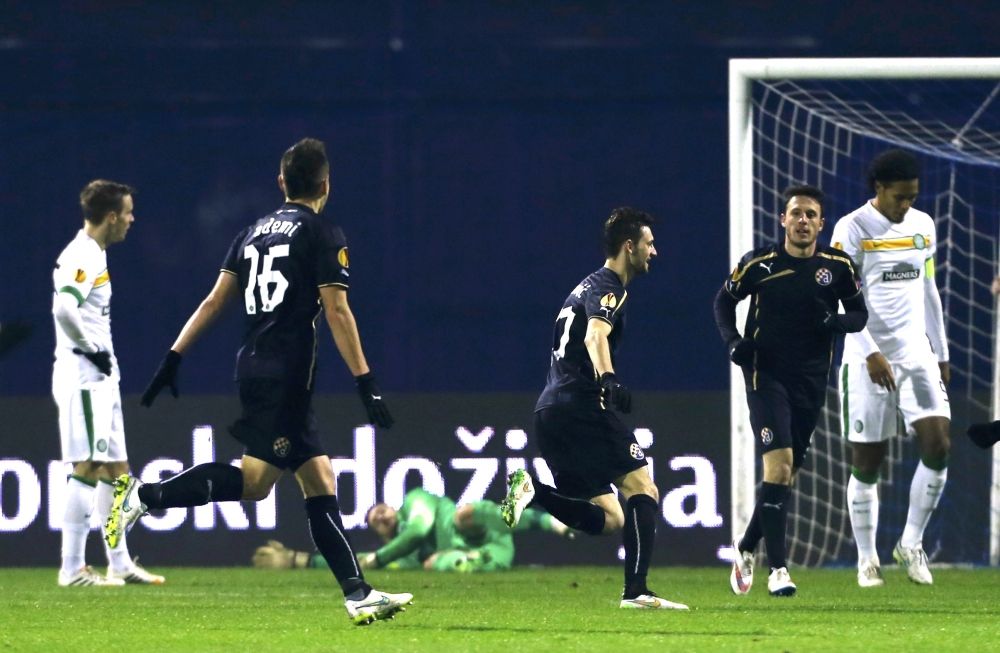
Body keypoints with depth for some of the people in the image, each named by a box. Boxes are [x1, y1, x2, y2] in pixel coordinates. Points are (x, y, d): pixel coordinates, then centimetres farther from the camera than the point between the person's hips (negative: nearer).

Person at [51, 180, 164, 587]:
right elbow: (64, 308, -30)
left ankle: (120, 564, 18)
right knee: (87, 469, -10)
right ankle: (72, 569, -9)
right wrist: (93, 349, -20)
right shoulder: (81, 258, -16)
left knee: (116, 469, 13)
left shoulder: (94, 255, 16)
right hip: (83, 377, -11)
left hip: (101, 378, 11)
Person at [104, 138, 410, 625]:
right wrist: (366, 384, -11)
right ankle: (145, 496, -22)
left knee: (320, 484, 7)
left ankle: (359, 595, 4)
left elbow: (214, 301, 13)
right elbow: (337, 312, -10)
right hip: (287, 375, -8)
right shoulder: (323, 234, -3)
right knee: (254, 480, -15)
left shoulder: (253, 232, 16)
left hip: (252, 366, 8)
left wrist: (173, 359, 13)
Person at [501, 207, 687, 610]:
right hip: (580, 406, -9)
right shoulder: (608, 287, -5)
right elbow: (596, 335, -25)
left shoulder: (588, 286, 25)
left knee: (608, 520, 7)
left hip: (550, 410, 9)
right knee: (642, 489, -10)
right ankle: (635, 590, -21)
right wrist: (608, 379, -43)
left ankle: (531, 491, -11)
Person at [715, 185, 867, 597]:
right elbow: (724, 300, 9)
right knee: (778, 463, -18)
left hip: (810, 382, 3)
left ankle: (746, 547, 35)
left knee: (787, 473, 11)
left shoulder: (838, 266, 0)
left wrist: (837, 322, -13)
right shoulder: (759, 264, -5)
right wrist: (732, 340, -7)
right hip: (766, 374, -3)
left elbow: (859, 313, 9)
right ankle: (778, 569, -16)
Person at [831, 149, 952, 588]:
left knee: (938, 445, -11)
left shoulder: (922, 226, 11)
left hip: (917, 353, 4)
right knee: (866, 463, -1)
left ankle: (911, 543, 5)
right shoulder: (852, 230, -7)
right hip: (868, 359, -4)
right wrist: (871, 354, -19)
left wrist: (941, 354, 19)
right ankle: (867, 560, 10)